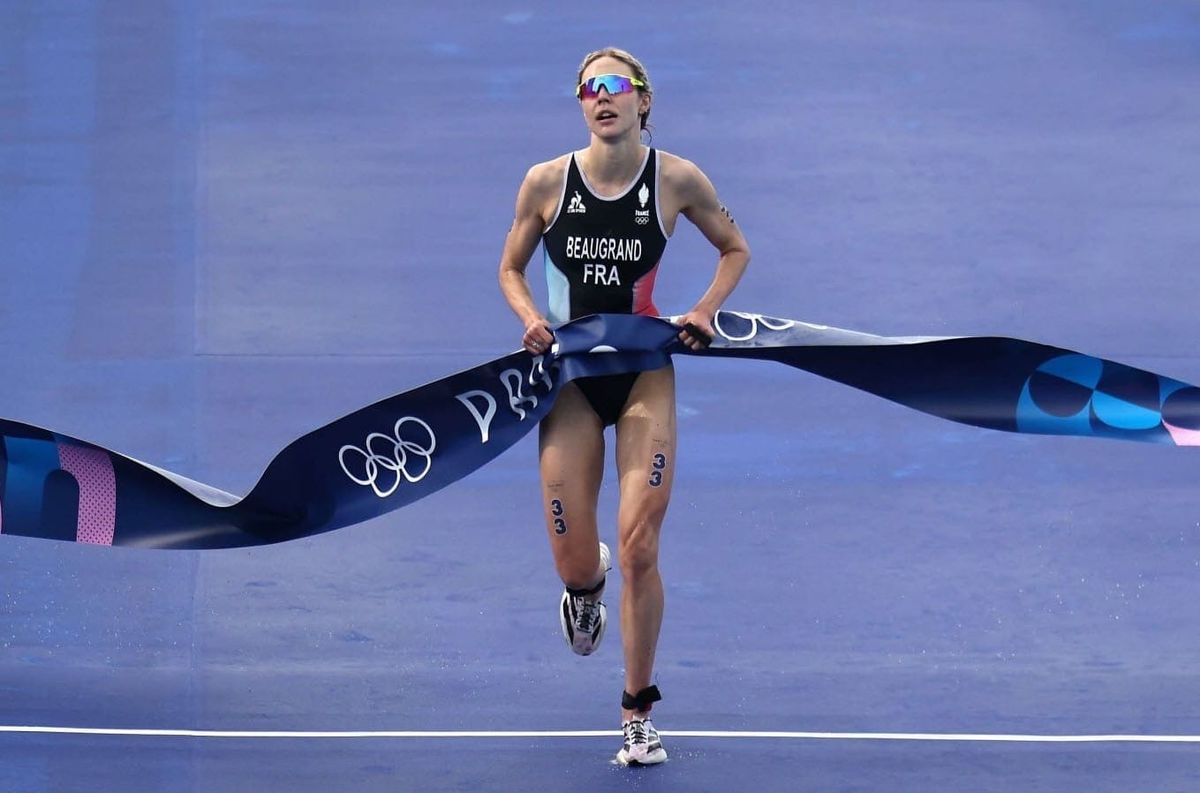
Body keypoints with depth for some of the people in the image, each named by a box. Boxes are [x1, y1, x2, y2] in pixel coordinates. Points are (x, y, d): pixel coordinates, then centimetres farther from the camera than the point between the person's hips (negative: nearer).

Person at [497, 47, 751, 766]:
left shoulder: (677, 180, -6)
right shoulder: (546, 182, -5)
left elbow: (735, 249, 11)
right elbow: (511, 269, 9)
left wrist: (706, 309, -5)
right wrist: (531, 318, -10)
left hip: (646, 374, -1)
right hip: (571, 376, 1)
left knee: (640, 549, -11)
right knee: (575, 564, 0)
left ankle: (639, 713, 4)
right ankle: (588, 588, 41)